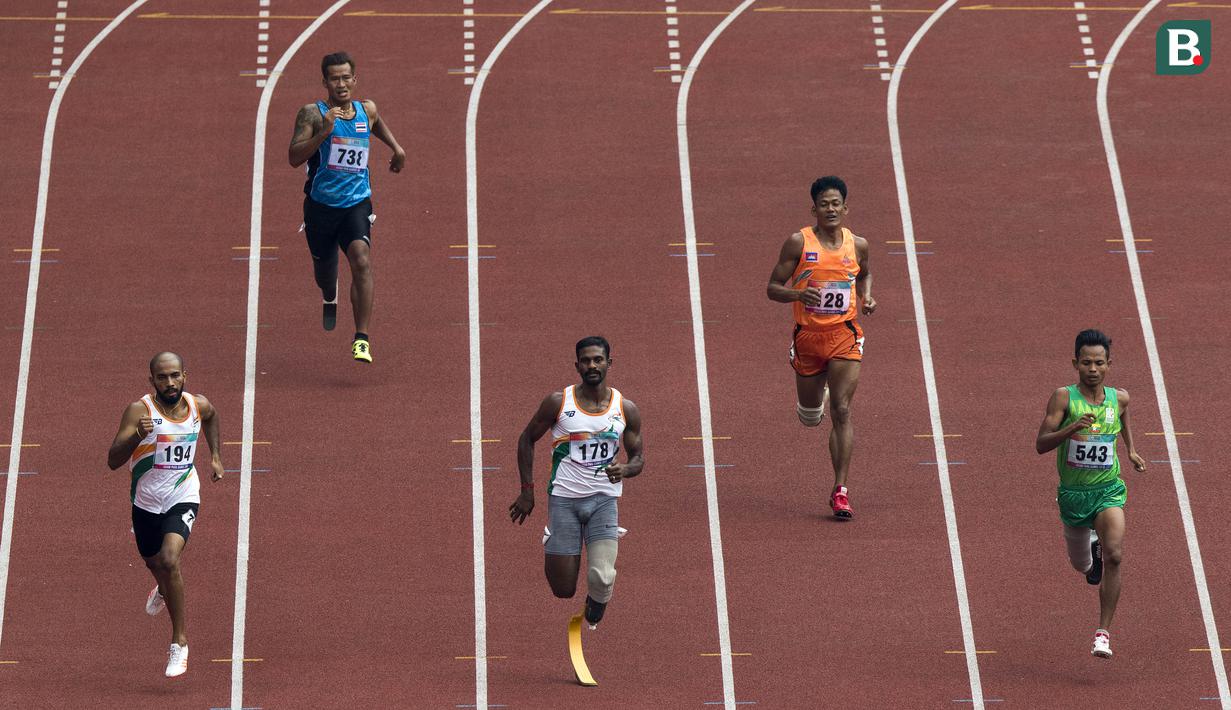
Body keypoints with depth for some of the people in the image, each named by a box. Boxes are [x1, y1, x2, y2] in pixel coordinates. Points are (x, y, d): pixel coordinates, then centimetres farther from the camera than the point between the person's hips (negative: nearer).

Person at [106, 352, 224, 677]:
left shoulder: (199, 406, -8)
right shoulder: (139, 411, -20)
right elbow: (112, 461, -28)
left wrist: (216, 455, 18)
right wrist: (135, 437, -44)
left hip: (183, 498, -1)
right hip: (146, 501, 1)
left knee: (169, 560, -24)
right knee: (155, 563, 22)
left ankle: (179, 640, -11)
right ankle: (164, 589, 62)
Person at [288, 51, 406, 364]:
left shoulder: (367, 110, 5)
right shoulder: (313, 114, -9)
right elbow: (294, 158, -20)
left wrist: (396, 147, 22)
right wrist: (324, 132, -29)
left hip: (357, 203, 1)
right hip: (321, 204, -1)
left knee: (361, 260, -23)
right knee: (324, 267, 18)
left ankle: (362, 339, -26)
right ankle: (330, 300, 58)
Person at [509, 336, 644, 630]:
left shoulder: (625, 409, -1)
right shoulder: (558, 402, -5)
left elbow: (638, 459, 8)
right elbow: (527, 439, 7)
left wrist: (624, 470, -17)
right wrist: (527, 490, 3)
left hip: (604, 498, 1)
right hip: (564, 497, 0)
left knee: (602, 579, -19)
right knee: (563, 590, 0)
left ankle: (593, 623, 18)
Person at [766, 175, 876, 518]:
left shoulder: (857, 245, 3)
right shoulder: (798, 243, -7)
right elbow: (773, 288, -5)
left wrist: (867, 297, 4)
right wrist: (799, 294, -25)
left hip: (845, 336, 0)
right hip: (808, 335, 0)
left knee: (842, 412, -11)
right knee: (810, 417, 15)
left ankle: (840, 490, -9)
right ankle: (816, 393, 55)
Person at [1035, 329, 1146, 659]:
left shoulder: (1119, 398, 0)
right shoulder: (1064, 397, -12)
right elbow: (1041, 444, -19)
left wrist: (1132, 450, 19)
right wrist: (1072, 428, -32)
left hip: (1108, 491, 1)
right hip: (1073, 493, -1)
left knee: (1114, 557, -21)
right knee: (1082, 565, 16)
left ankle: (1104, 632, -16)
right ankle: (1092, 552, 56)